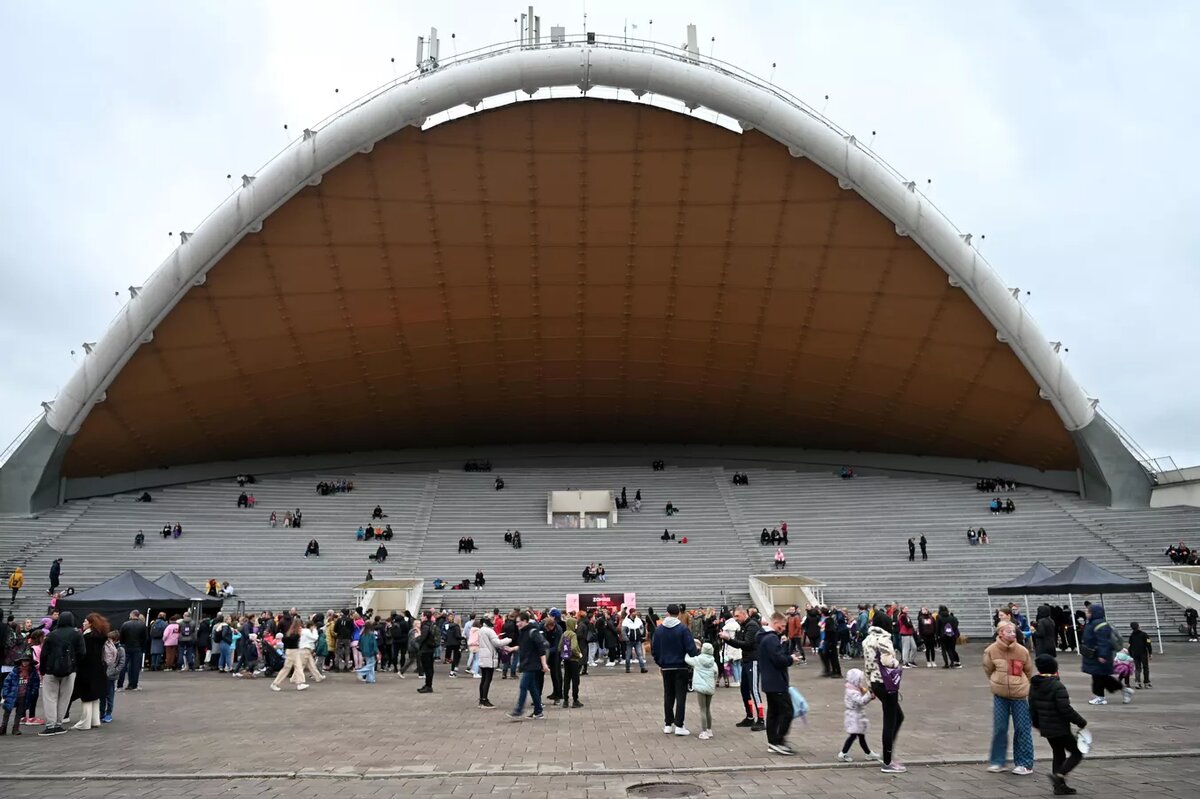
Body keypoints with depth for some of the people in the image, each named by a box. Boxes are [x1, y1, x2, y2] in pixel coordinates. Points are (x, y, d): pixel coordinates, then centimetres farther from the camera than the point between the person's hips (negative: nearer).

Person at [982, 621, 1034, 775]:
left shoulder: (1022, 651, -9)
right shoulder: (991, 651, -11)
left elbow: (1028, 671, 7)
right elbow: (988, 670, 5)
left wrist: (1021, 685, 13)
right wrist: (998, 683, 9)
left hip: (1020, 695, 0)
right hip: (1000, 695, 0)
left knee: (1022, 729, 3)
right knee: (999, 728, 3)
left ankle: (1025, 764, 14)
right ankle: (998, 762, 16)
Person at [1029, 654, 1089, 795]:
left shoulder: (1034, 686, 5)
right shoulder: (1057, 686, -21)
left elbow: (1032, 708, 13)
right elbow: (1065, 709, -23)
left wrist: (1036, 724, 27)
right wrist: (1081, 722, -9)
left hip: (1045, 728, 8)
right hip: (1060, 729, -8)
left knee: (1058, 754, 19)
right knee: (1076, 753, 5)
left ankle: (1059, 786, 20)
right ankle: (1059, 774, -11)